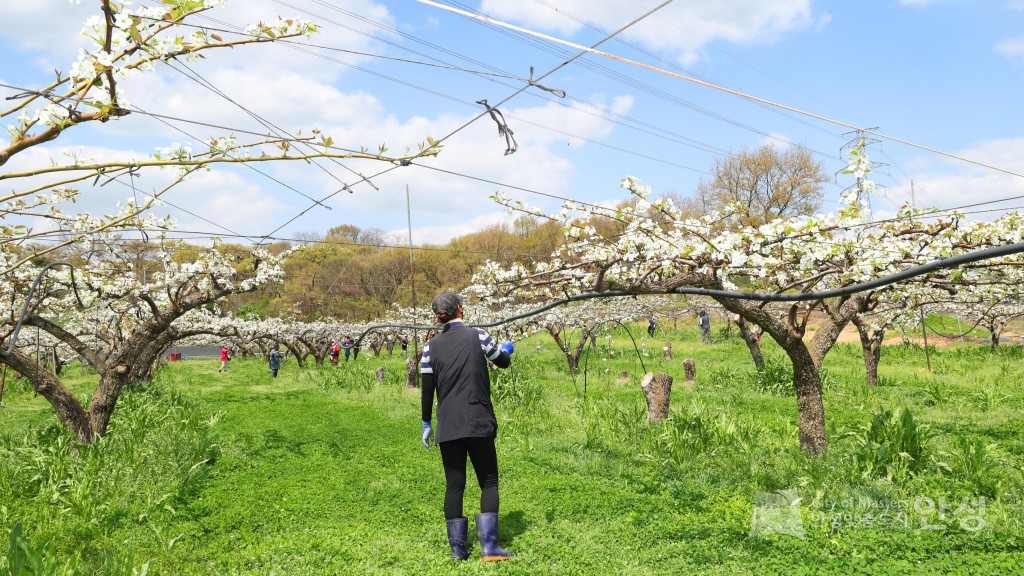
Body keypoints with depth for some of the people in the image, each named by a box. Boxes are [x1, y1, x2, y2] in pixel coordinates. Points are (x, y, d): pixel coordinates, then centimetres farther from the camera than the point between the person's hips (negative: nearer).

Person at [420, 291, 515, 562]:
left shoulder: (431, 346, 3)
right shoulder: (478, 336, -4)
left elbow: (427, 388, 4)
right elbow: (503, 362, 11)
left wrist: (426, 423, 13)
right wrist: (507, 349, 33)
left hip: (448, 428, 3)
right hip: (479, 424, -2)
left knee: (454, 485, 10)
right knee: (489, 482, 6)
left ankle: (457, 548, 12)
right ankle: (489, 547, -1)